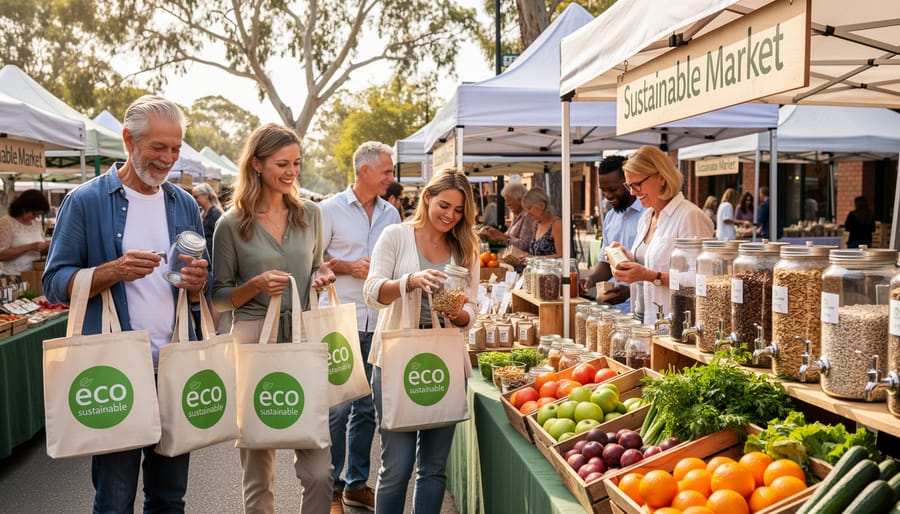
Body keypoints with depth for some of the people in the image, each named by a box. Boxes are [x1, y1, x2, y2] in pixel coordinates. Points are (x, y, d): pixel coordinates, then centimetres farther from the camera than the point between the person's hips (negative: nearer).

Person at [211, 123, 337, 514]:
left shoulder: (310, 214, 8)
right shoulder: (232, 224, -3)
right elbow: (218, 298, 1)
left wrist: (322, 275, -2)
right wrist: (256, 285, -16)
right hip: (254, 340, -2)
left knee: (319, 469, -1)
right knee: (258, 472, 8)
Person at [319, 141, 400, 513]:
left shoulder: (391, 213, 10)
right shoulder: (330, 210, -2)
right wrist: (348, 267, -12)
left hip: (378, 321, 5)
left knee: (367, 406, 11)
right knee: (338, 407, -2)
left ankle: (357, 483, 24)